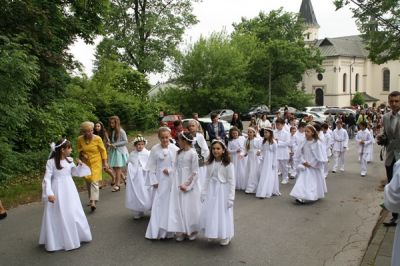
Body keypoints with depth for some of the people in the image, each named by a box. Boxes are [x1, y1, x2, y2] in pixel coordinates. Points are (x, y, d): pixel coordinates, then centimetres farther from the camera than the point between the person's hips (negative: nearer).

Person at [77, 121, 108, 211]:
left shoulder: (97, 138, -15)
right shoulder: (80, 139, -9)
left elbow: (103, 150, -5)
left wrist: (105, 162, -3)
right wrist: (82, 154, -10)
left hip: (96, 163, -3)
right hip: (85, 163, 3)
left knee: (94, 181, -12)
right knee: (88, 182, 11)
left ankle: (93, 201, -16)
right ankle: (91, 198, 28)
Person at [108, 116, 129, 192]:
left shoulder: (121, 131, -11)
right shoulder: (112, 131, 8)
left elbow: (126, 141, -12)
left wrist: (115, 144, -16)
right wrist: (110, 144, -6)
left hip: (120, 151, -7)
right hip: (113, 151, 7)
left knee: (118, 168, -3)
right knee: (114, 168, 8)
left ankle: (117, 185, 7)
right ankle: (125, 179, 27)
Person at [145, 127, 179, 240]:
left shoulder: (175, 149, -5)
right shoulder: (155, 149, -3)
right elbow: (151, 167, -1)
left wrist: (170, 170, -13)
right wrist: (153, 181, -5)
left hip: (173, 180, 0)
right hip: (161, 181, 0)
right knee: (158, 204, 1)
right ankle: (156, 231, 9)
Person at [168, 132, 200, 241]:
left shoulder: (193, 153, -12)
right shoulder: (179, 152, 8)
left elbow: (195, 173, -12)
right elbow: (176, 168, 10)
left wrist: (187, 185, -16)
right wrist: (174, 183, 1)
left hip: (189, 183, -6)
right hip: (178, 183, 6)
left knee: (189, 208, 4)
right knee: (178, 207, 6)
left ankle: (192, 231, 22)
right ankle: (181, 231, 18)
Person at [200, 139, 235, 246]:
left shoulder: (228, 164, -11)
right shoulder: (209, 164, 4)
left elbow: (231, 182, -10)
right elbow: (207, 179, 10)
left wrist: (230, 197, -12)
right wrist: (204, 193, 7)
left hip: (222, 192, -4)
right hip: (211, 192, 5)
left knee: (222, 215, 4)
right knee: (209, 214, 6)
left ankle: (224, 238, 22)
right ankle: (212, 234, 25)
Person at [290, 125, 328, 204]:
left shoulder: (317, 143, -12)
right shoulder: (304, 143, 3)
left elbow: (320, 156, -13)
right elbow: (299, 154, 6)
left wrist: (311, 164, -13)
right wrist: (303, 162, -8)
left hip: (314, 167, -4)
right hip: (305, 166, 4)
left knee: (315, 181, 5)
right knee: (303, 180, -5)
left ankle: (317, 195, 20)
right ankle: (302, 198, -5)